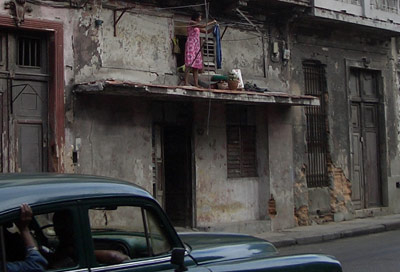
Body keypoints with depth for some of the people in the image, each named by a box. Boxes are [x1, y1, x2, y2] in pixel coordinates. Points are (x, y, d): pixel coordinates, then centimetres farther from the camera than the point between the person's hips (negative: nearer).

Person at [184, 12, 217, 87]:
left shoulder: (198, 28, 23)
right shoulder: (191, 23, -1)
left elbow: (207, 31, 25)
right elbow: (203, 26, -11)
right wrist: (212, 22, -2)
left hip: (197, 46, 9)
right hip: (191, 44, -9)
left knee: (196, 65, 0)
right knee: (189, 64, -17)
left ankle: (196, 84, -5)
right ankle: (186, 82, -22)